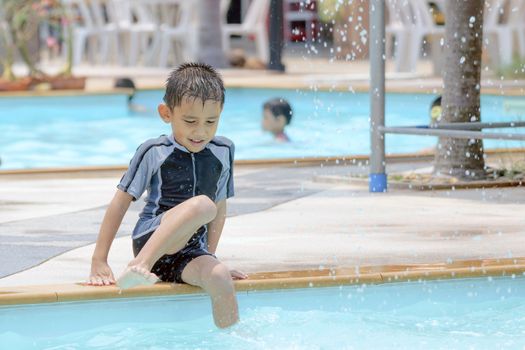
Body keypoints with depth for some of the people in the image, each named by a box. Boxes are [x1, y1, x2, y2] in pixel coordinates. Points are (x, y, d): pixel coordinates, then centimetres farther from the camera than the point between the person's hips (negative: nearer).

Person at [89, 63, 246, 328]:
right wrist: (99, 261, -4)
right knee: (202, 204, -33)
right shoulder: (154, 152, -2)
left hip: (191, 251, 4)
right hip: (150, 238, -4)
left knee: (220, 278, -31)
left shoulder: (222, 152, 10)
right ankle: (141, 265, -43)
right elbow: (120, 202, 0)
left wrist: (209, 257, 16)